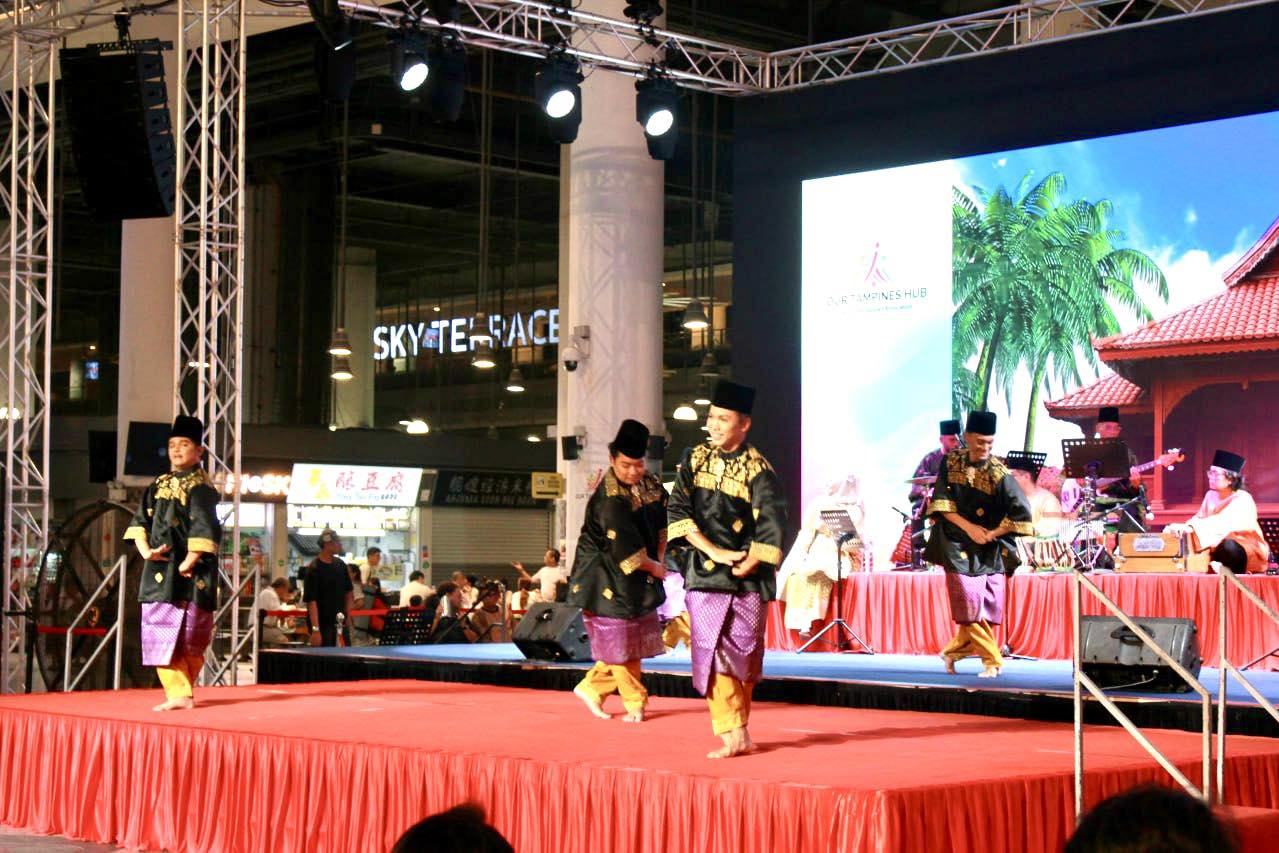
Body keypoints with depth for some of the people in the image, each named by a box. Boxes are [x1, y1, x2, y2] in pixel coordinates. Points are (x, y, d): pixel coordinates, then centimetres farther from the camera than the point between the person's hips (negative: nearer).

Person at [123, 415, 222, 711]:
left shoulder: (200, 487, -7)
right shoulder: (159, 485, 15)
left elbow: (204, 530, -14)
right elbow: (140, 521, 13)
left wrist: (188, 562, -17)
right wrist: (145, 550, -3)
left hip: (187, 574, -7)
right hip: (159, 571, 7)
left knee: (186, 636, -8)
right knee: (159, 631, 4)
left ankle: (181, 693, -2)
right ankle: (179, 692, 8)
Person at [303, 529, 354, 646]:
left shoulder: (340, 564, 8)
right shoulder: (314, 569, -14)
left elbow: (348, 592, 18)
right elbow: (311, 601, -19)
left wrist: (348, 615, 8)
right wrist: (315, 629, -24)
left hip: (341, 624, 7)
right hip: (323, 625, -7)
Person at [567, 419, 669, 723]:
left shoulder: (651, 484, 0)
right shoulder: (609, 499, -23)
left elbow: (663, 520, 14)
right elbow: (625, 547, -24)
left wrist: (659, 558, 2)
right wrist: (654, 568, -11)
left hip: (640, 576, 8)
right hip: (610, 578, -8)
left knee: (636, 638, 10)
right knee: (621, 640, -3)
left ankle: (591, 687, 20)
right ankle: (635, 703, 7)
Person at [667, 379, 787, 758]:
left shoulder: (757, 469, -5)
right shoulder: (695, 459, 4)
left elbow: (772, 525, -9)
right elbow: (677, 509, -3)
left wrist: (746, 566, -13)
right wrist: (713, 551, -12)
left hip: (748, 576, -1)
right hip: (704, 573, 2)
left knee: (744, 655, 5)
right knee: (712, 652, -9)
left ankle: (739, 729, 19)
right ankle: (734, 735, -6)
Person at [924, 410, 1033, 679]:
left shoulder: (999, 473, -12)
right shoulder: (951, 462, -3)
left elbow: (1021, 513, -15)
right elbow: (940, 503, -4)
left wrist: (992, 534, -15)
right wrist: (969, 527, -14)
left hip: (989, 550, 0)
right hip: (958, 545, 0)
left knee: (986, 604, 1)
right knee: (970, 602, -6)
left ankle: (953, 651, 20)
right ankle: (991, 661, 1)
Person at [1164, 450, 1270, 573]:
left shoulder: (1242, 499, -20)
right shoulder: (1211, 496, 2)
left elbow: (1223, 522, -36)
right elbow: (1199, 518, -4)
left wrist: (1190, 527, -48)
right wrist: (1180, 527, -26)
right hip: (1218, 547, 7)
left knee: (1228, 546, -37)